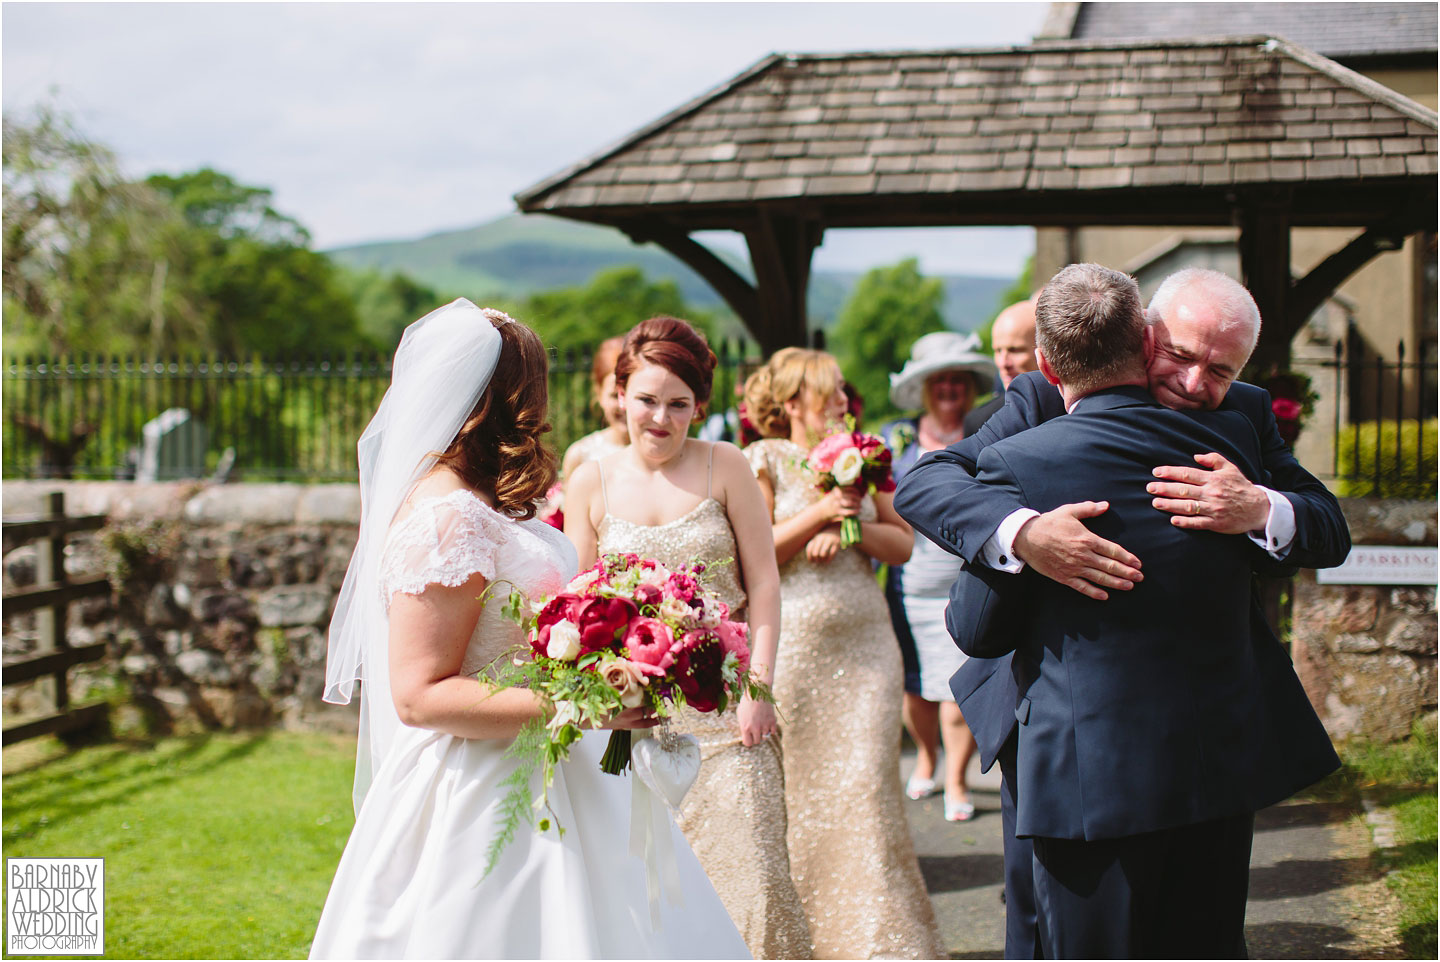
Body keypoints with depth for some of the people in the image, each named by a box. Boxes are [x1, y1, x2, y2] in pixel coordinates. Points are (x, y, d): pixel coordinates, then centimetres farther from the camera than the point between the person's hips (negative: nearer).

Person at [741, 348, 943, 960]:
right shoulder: (765, 461, 1)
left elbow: (902, 545, 11)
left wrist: (853, 527, -6)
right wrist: (821, 512, -13)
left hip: (866, 640, 4)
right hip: (795, 644, -3)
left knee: (866, 785, -2)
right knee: (800, 789, 2)